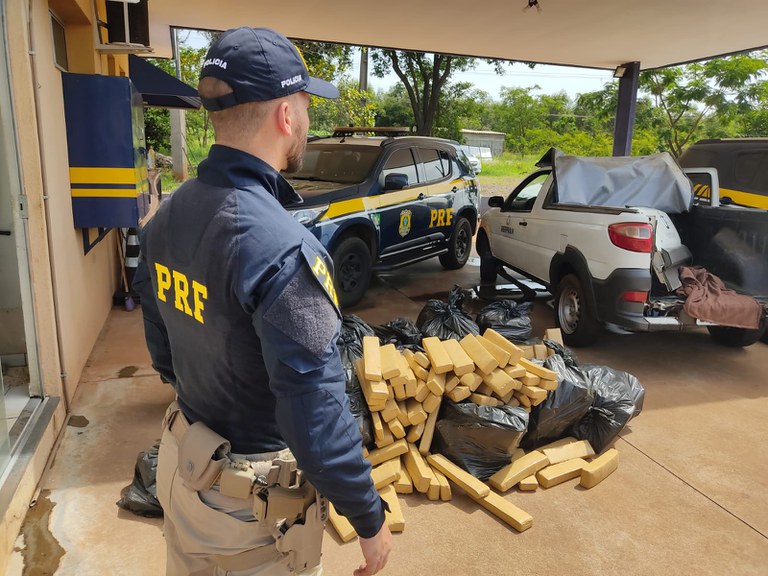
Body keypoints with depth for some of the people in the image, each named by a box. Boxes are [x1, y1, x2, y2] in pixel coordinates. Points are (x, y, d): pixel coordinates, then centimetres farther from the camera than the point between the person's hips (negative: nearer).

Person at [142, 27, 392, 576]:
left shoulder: (167, 216, -5)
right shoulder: (282, 248, -31)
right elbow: (317, 419, -29)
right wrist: (371, 519, -14)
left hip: (179, 464, 7)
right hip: (250, 501, -7)